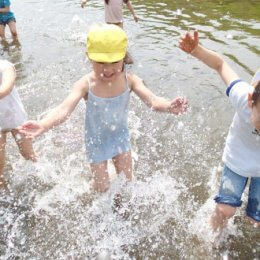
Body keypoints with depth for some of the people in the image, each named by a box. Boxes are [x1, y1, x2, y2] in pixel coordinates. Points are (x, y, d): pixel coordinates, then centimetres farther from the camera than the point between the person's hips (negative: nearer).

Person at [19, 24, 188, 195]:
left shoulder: (130, 80, -24)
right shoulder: (86, 85, -30)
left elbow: (153, 100, -33)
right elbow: (65, 109, -41)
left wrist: (169, 107, -57)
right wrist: (43, 125, -61)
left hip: (120, 136, 2)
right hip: (96, 140, -1)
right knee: (102, 187, 13)